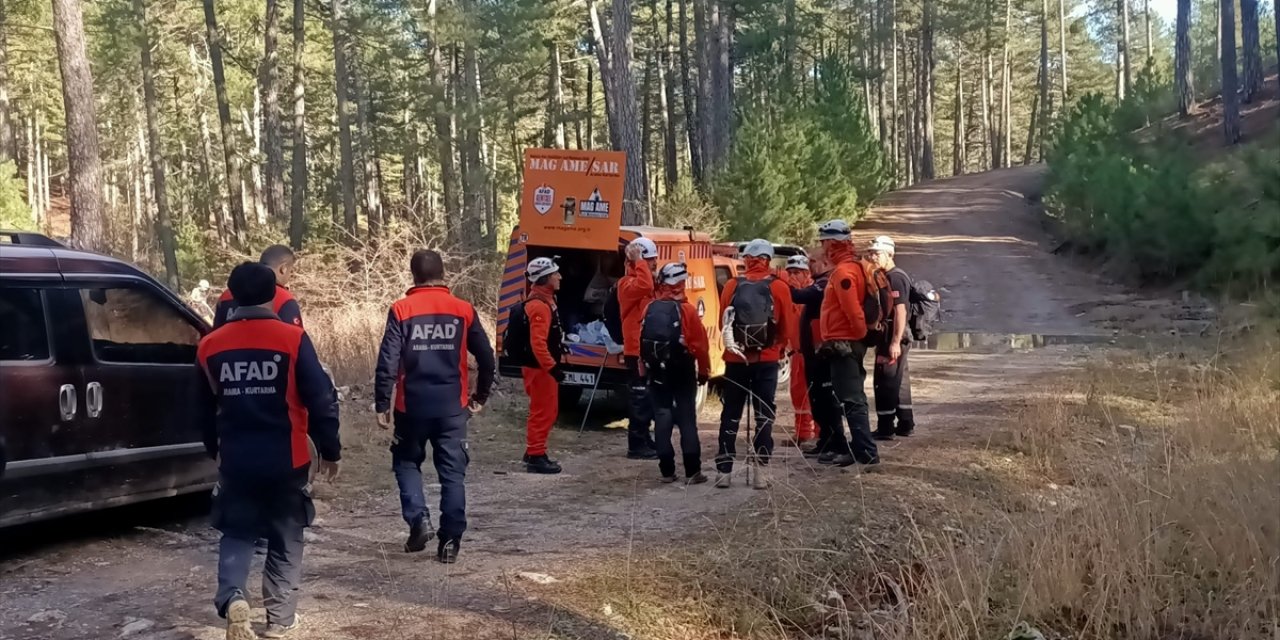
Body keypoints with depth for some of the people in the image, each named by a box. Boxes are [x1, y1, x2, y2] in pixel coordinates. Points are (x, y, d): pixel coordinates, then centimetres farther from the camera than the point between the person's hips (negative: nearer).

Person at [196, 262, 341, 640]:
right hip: (286, 459, -2)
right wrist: (330, 451, 2)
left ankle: (231, 598, -10)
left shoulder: (210, 346, 1)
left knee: (236, 534, 15)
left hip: (236, 460, 2)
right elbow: (321, 400, -10)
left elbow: (205, 409, 13)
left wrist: (214, 450, 28)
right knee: (286, 540, 13)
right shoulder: (292, 339, -10)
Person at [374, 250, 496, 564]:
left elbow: (387, 362, -10)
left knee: (407, 462, 18)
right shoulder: (463, 310, 1)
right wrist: (481, 395, 18)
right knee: (453, 472, 7)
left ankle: (418, 519, 0)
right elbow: (487, 359, 4)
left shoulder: (401, 310, -5)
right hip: (452, 406, 1)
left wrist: (382, 404, -3)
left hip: (412, 405, -1)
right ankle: (450, 541, 6)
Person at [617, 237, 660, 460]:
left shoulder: (645, 282, 20)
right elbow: (644, 286, -35)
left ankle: (644, 441, 23)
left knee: (649, 399, 14)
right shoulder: (628, 283, -11)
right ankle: (636, 446, -3)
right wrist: (639, 262, -24)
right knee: (640, 399, -7)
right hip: (637, 352, -10)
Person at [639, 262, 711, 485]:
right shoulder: (687, 309, -11)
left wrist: (646, 368, 16)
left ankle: (667, 470, 7)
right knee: (687, 418, 1)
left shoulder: (650, 309, 0)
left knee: (662, 417, 7)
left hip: (657, 371, 3)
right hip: (682, 371, -3)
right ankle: (692, 472, 0)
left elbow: (643, 342, 5)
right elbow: (700, 344, -11)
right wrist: (704, 370, 1)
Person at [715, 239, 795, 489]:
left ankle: (724, 471, 8)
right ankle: (760, 471, -1)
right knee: (764, 414, 5)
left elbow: (723, 322, 5)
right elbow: (786, 327, 0)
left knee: (730, 414, 9)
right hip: (767, 359, -1)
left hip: (735, 358, 1)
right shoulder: (779, 288, -5)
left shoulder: (732, 286, -2)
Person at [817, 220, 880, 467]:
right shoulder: (851, 267, 17)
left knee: (852, 400, -11)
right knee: (852, 398, 15)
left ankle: (867, 453, -13)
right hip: (846, 344, 10)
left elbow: (853, 310, -21)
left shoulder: (843, 272, -15)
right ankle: (859, 448, 21)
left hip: (843, 345, -10)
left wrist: (861, 334, -10)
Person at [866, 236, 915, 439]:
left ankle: (885, 428, -4)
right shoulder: (887, 277, 16)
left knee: (885, 381, -7)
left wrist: (895, 342, -26)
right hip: (893, 337, 10)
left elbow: (900, 311, -23)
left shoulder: (895, 277, -16)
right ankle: (905, 424, 23)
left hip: (891, 337, -10)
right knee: (899, 380, 15)